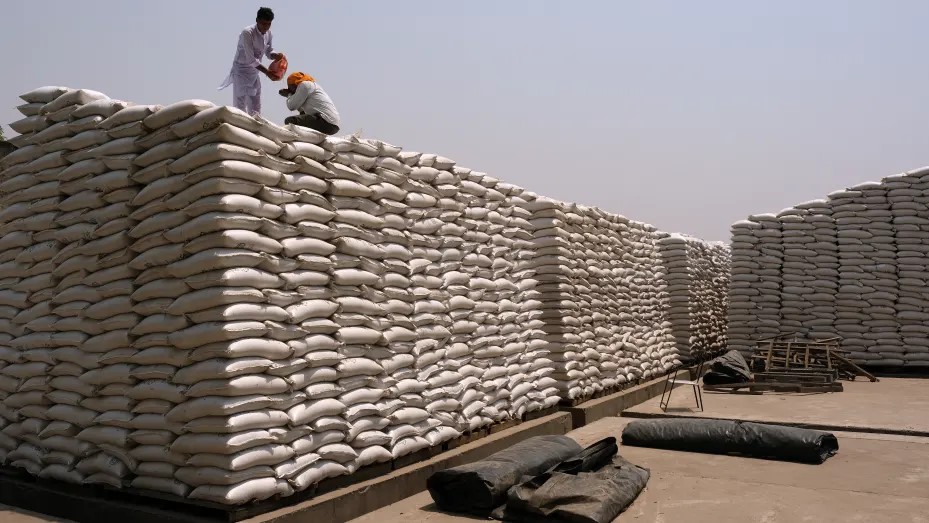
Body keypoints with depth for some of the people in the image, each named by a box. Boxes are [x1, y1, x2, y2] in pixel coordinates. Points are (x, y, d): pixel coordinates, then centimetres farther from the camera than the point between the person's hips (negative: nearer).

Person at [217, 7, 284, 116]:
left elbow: (269, 52, 10)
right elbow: (251, 59, -27)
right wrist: (267, 72, -29)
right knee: (240, 107, -9)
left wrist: (276, 55, -12)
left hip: (254, 73, 7)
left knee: (255, 109, 11)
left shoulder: (268, 33, -2)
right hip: (241, 71, -7)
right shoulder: (247, 33, -23)